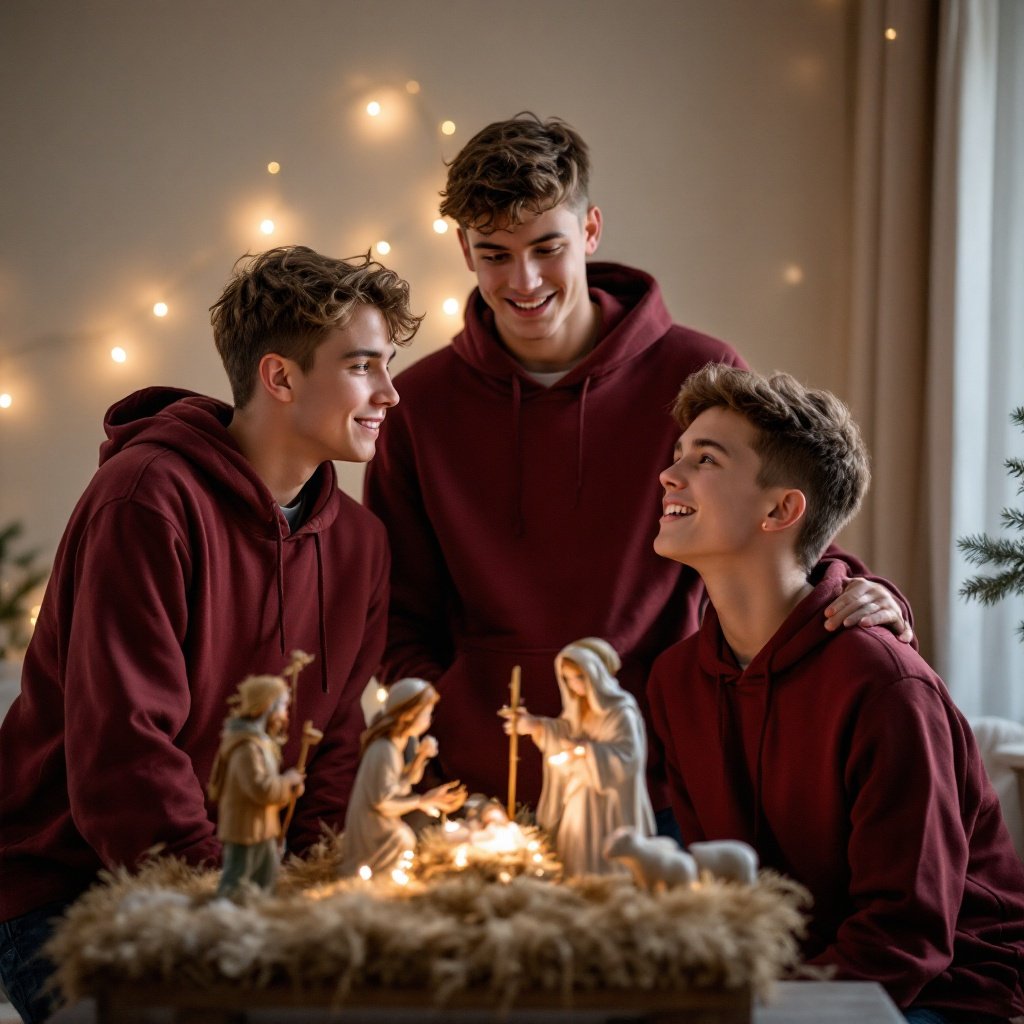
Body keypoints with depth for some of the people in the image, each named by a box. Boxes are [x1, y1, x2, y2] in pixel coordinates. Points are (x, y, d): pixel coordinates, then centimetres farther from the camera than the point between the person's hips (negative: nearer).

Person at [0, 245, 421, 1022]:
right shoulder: (150, 499, -16)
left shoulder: (358, 541, 8)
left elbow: (333, 751, 10)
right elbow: (120, 751, -22)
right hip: (64, 890, -6)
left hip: (230, 880, 7)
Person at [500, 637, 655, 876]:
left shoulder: (622, 711, -16)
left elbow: (628, 757, -25)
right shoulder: (580, 708, 9)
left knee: (606, 873, -5)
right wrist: (535, 726, -1)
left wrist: (586, 751, -31)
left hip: (609, 808, -8)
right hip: (579, 803, 8)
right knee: (579, 868, 11)